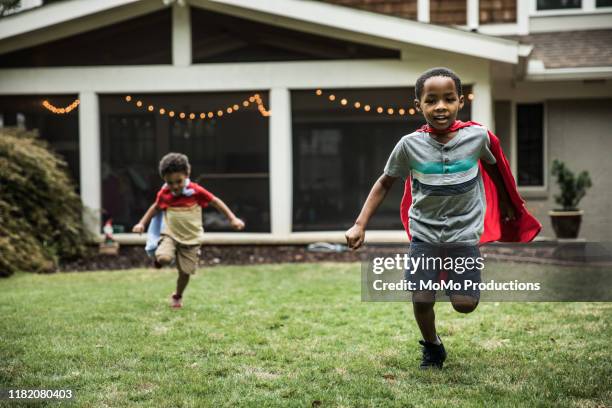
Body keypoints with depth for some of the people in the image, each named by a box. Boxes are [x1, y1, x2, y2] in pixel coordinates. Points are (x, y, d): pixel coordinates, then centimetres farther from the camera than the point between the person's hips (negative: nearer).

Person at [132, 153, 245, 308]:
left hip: (191, 239, -1)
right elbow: (155, 208, 14)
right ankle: (159, 259, 10)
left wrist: (232, 219, -6)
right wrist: (142, 223, 8)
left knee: (185, 272, 3)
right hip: (170, 235, 1)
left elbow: (215, 202, -5)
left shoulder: (196, 191, -15)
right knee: (163, 258, -29)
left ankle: (177, 296, 32)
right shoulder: (164, 194, -6)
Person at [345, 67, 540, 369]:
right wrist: (360, 225, -7)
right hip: (424, 233, 0)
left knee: (465, 305, -7)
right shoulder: (410, 145, -14)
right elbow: (385, 183, 0)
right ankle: (432, 347, 24)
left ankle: (450, 276, 29)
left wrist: (506, 206, 24)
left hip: (464, 233, 0)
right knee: (421, 299, -7)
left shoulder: (477, 136, -12)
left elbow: (493, 167, 10)